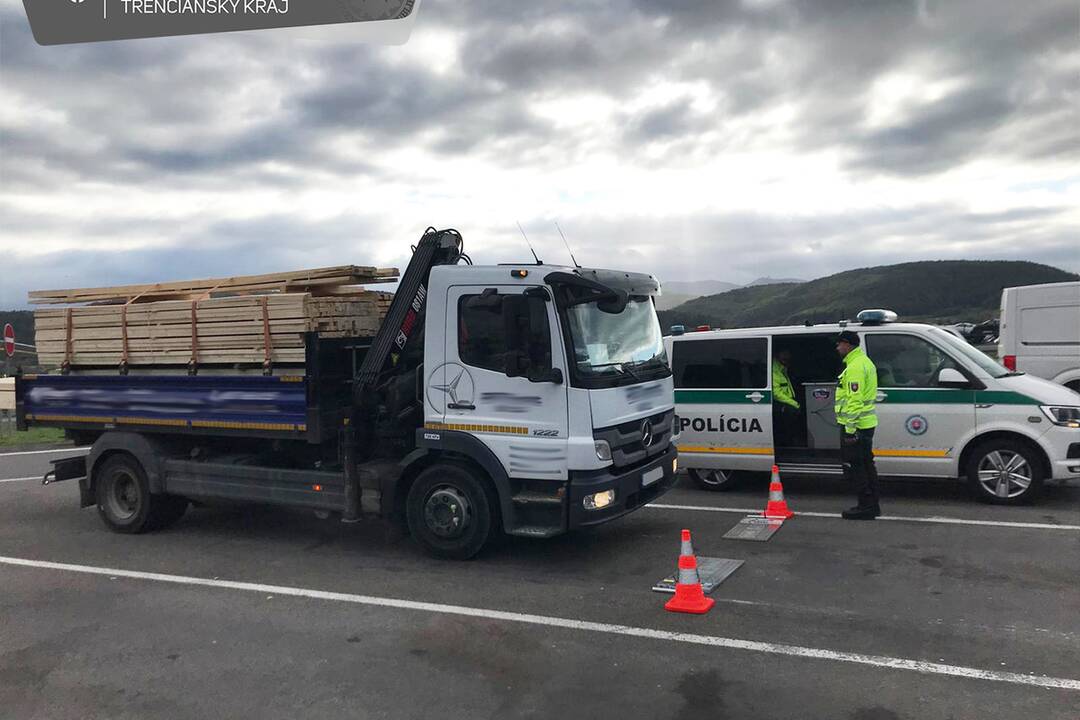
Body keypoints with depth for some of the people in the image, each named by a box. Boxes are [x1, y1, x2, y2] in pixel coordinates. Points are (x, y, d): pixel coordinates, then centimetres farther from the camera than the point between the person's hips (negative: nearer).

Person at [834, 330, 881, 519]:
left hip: (855, 425, -11)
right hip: (867, 424, 11)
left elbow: (854, 400, -24)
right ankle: (872, 505, 23)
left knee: (854, 466, -4)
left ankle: (866, 507, -1)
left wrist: (850, 428, -23)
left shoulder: (855, 367, -18)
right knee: (866, 464, 16)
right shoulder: (864, 362, 16)